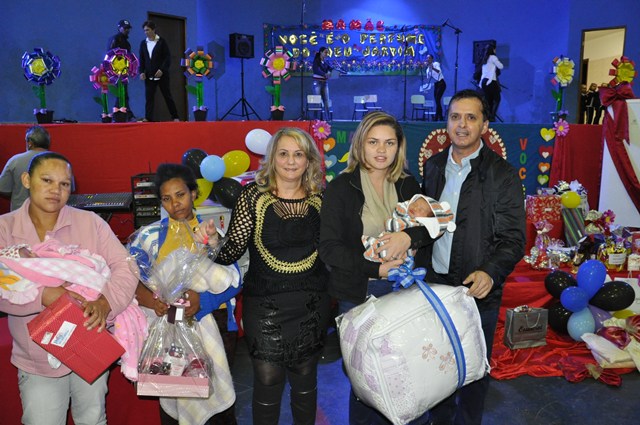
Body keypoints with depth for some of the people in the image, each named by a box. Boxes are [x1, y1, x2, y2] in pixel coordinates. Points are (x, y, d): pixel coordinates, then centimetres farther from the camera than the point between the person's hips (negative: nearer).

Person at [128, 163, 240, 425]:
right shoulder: (150, 235, 3)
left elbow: (232, 281, -4)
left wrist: (203, 300, -19)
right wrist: (145, 297, -24)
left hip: (200, 322, 0)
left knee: (215, 388, 2)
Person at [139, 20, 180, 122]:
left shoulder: (162, 42, -1)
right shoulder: (143, 43, 11)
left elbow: (168, 57, -5)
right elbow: (141, 59, 13)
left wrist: (162, 70, -17)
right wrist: (142, 72, 0)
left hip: (162, 74, -3)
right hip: (149, 75, 3)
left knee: (167, 96, 3)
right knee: (149, 97, -4)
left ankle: (175, 117, 12)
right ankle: (148, 118, -4)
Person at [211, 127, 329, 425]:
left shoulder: (319, 199, 2)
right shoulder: (253, 195, -6)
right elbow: (233, 250, -9)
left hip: (312, 303, 3)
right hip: (265, 303, -2)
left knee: (305, 378, 17)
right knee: (267, 381, 5)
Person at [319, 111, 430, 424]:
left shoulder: (408, 185, 5)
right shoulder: (341, 188, -6)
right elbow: (329, 248, -11)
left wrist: (408, 236, -21)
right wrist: (377, 268, -19)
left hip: (403, 289, 3)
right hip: (358, 293, -3)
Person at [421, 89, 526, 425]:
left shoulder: (502, 174, -10)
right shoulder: (433, 165, 5)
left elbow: (513, 239, -12)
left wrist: (490, 272, -26)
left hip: (477, 289, -4)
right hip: (434, 283, 4)